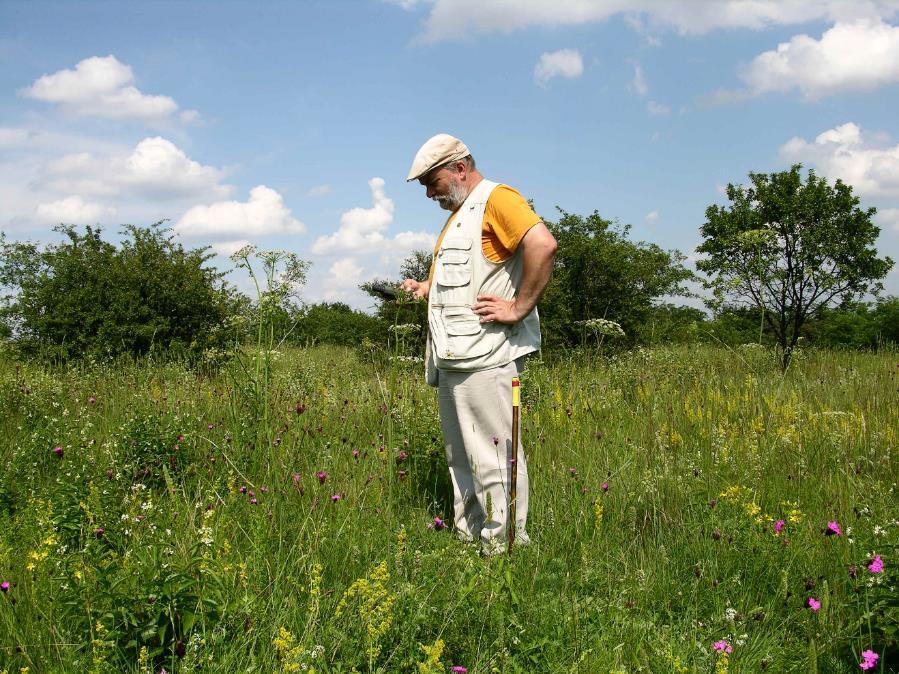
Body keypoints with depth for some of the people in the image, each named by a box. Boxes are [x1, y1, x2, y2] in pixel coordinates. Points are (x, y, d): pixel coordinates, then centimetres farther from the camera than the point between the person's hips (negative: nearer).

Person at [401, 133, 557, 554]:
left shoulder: (497, 199, -7)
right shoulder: (458, 215, 24)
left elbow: (543, 244, -24)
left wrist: (518, 309, -22)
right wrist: (426, 289, 18)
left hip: (484, 357, -10)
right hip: (453, 358, 10)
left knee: (492, 455, -8)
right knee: (460, 455, 15)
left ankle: (504, 547, -1)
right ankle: (467, 535, 25)